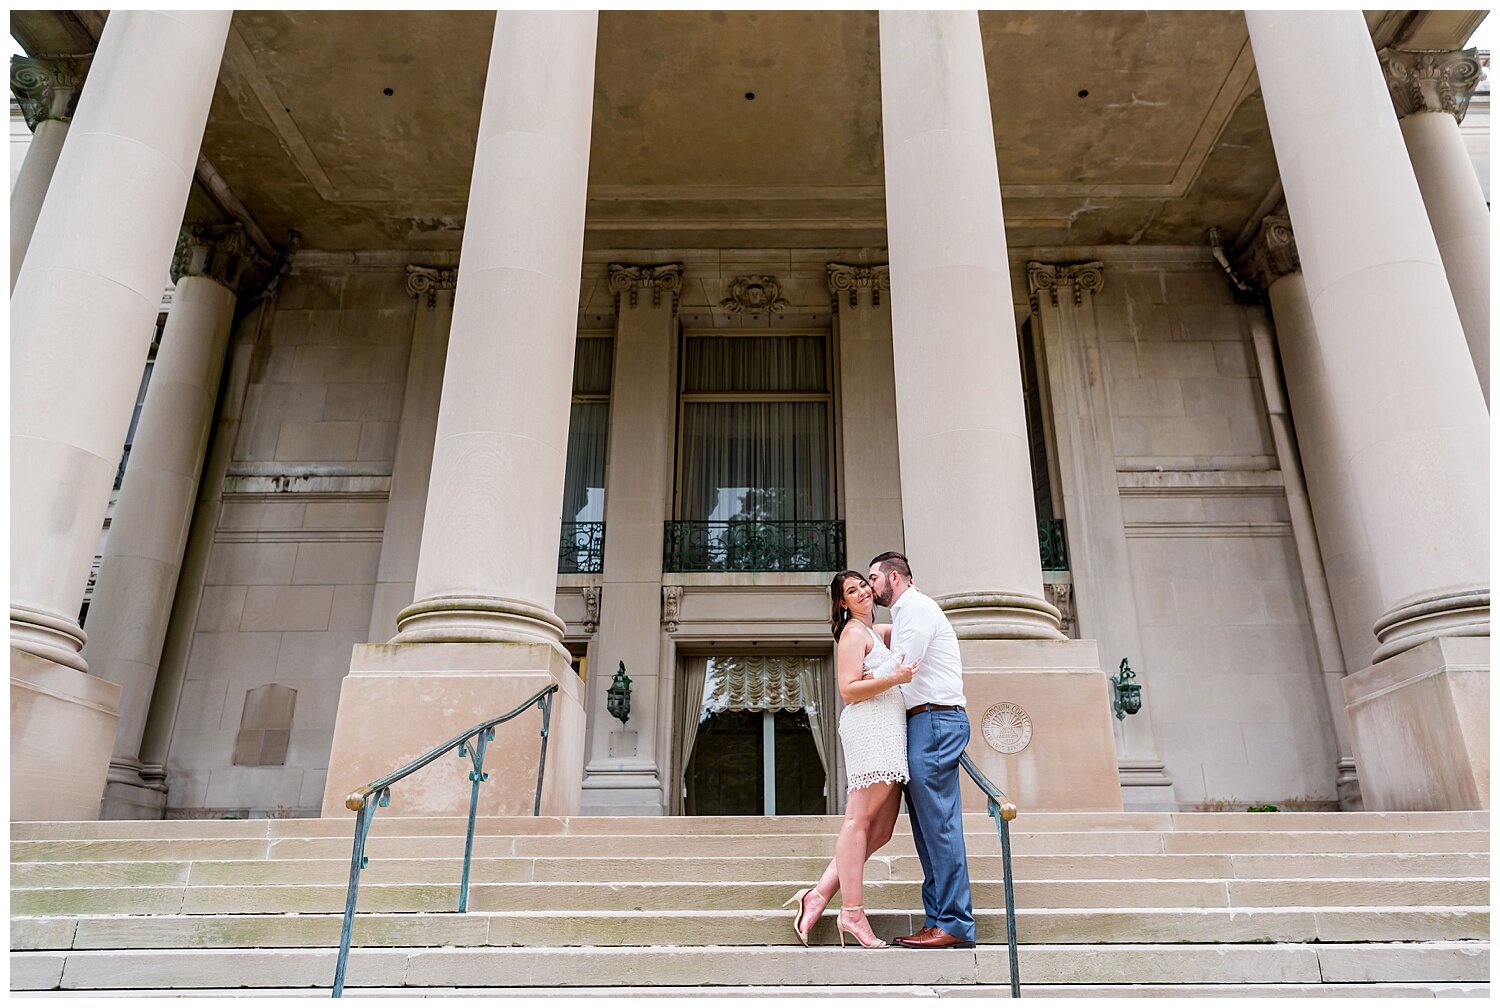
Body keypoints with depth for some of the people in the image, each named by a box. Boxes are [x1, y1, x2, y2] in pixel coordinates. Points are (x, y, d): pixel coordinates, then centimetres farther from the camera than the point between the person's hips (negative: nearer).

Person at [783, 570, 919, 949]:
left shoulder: (875, 632, 27)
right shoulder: (853, 633, 0)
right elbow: (849, 689, -10)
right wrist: (893, 678, -19)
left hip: (888, 731, 10)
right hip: (868, 725, -10)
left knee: (880, 830, 4)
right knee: (860, 818, -11)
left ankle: (820, 895, 4)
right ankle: (853, 912, -10)